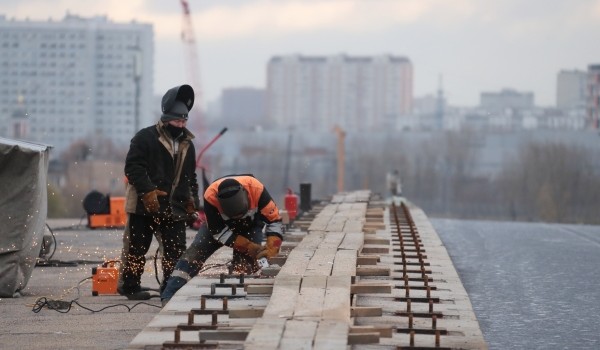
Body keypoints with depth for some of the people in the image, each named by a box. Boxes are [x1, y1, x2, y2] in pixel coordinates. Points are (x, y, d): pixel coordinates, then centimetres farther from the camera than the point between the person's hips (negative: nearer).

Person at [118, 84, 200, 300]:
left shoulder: (187, 145, 16)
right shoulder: (145, 138, -5)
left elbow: (190, 177, 24)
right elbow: (133, 167, -12)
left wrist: (192, 202, 14)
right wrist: (147, 191, -21)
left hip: (174, 209, 5)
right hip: (144, 207, -5)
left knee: (176, 250, 1)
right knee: (136, 248, 2)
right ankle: (129, 286, 12)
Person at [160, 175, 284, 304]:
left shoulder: (256, 189, -40)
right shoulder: (211, 196, -39)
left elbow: (274, 221, -31)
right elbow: (219, 232, -29)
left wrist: (271, 250, -44)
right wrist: (250, 247, -35)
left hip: (251, 225, 1)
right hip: (218, 223, -1)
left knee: (245, 261, -21)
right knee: (194, 252, -16)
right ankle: (169, 297, -22)